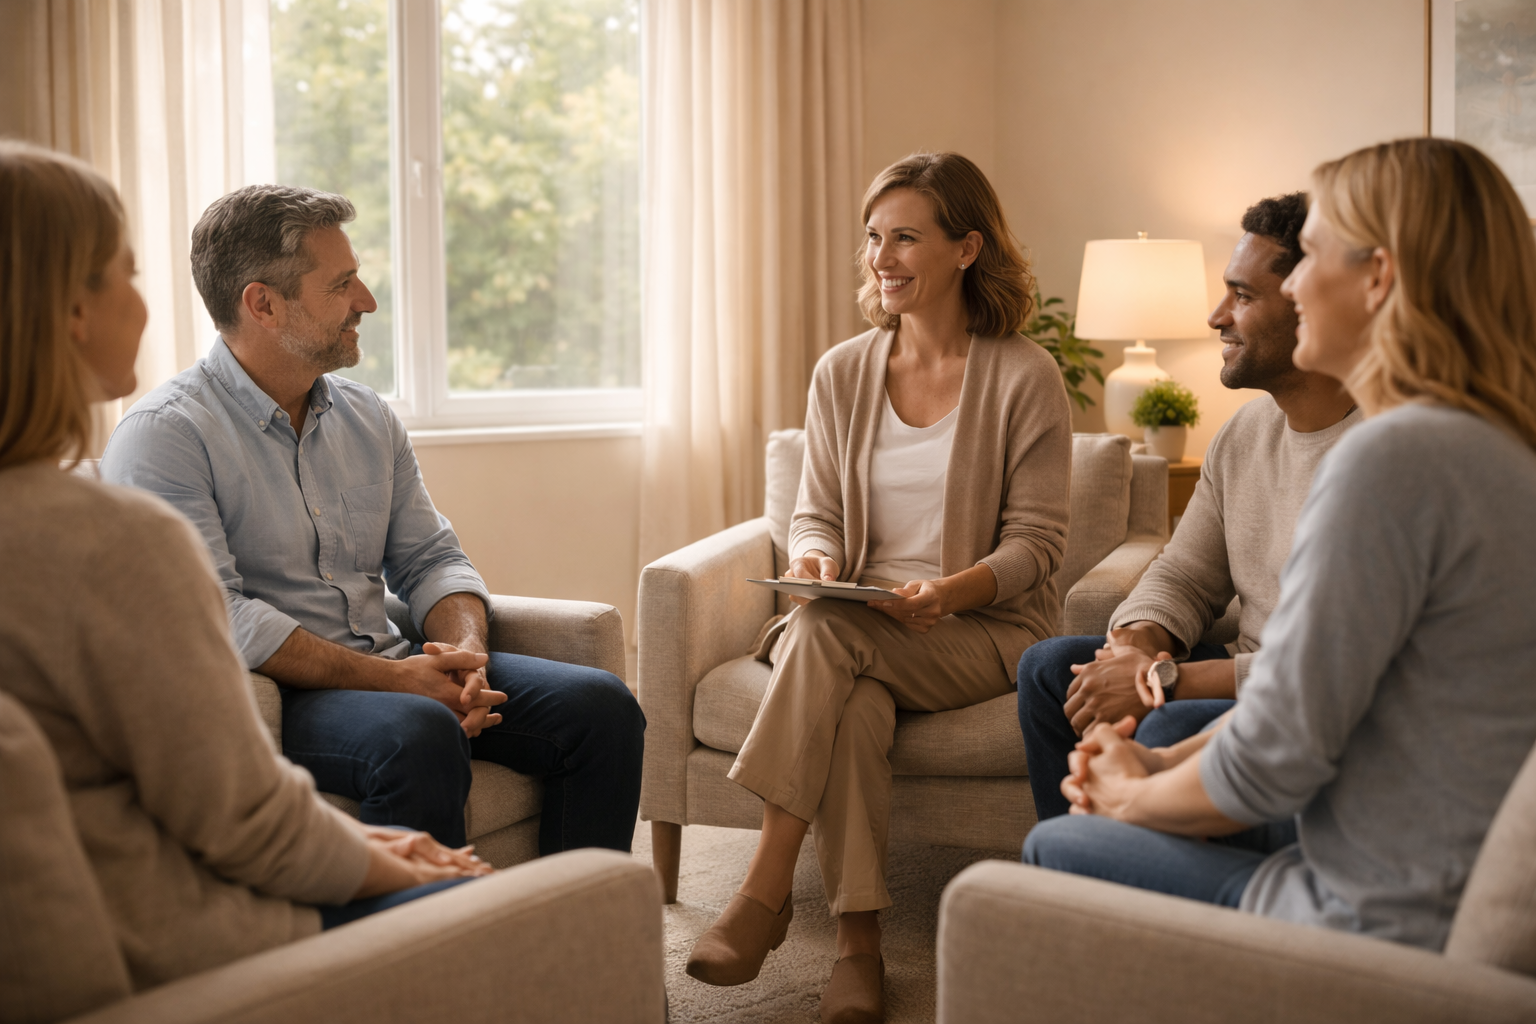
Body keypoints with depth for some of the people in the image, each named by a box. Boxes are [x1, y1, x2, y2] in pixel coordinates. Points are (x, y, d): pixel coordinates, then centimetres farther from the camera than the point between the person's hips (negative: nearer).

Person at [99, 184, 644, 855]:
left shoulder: (369, 419, 15)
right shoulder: (162, 435, -8)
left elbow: (430, 559, 15)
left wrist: (465, 653, -7)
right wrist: (388, 678, -20)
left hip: (393, 673, 7)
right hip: (267, 694, -6)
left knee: (600, 705, -12)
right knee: (420, 736, -37)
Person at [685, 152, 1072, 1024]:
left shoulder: (1025, 378, -3)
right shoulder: (841, 374, 10)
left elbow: (1036, 541, -5)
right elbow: (816, 513, 13)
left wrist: (952, 591, -24)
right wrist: (814, 557, -12)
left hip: (990, 629, -3)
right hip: (861, 635, 4)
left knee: (829, 633, -32)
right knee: (855, 701, -33)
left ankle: (767, 892, -28)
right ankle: (858, 944, -27)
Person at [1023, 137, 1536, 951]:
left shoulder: (1395, 457, -24)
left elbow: (1272, 759, -21)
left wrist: (1135, 797, -2)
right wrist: (1163, 766, 7)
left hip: (1393, 937, -9)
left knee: (1057, 848, 6)